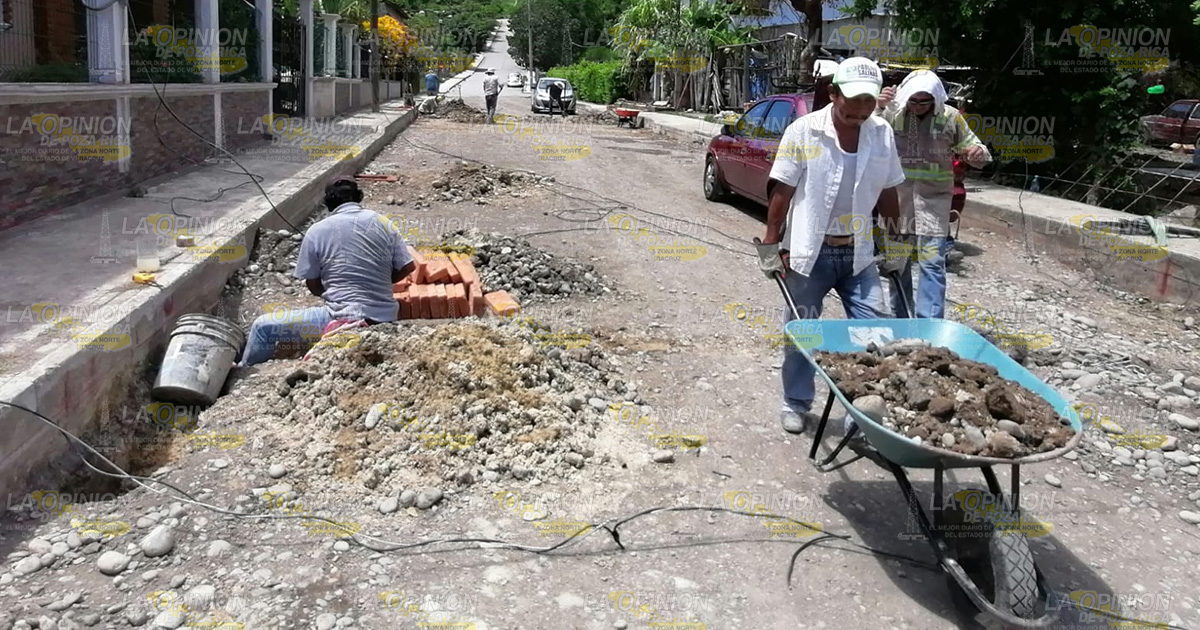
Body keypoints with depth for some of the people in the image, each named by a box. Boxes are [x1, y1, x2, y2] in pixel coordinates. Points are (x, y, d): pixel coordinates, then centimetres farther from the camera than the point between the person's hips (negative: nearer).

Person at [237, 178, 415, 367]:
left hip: (344, 320, -5)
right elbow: (408, 267, 7)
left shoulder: (317, 231, -1)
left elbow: (313, 286, 5)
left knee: (263, 327, 10)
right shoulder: (382, 223, 6)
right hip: (386, 318, 5)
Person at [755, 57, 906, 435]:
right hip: (809, 252, -3)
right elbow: (781, 193, -9)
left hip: (857, 252, 3)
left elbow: (887, 192, 11)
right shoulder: (803, 132, -11)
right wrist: (771, 247, -9)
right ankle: (796, 404, 25)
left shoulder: (882, 134, 1)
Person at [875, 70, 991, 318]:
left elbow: (971, 148, 8)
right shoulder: (892, 112, -1)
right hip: (897, 199, 2)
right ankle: (900, 319, 26)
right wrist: (878, 110, -26)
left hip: (934, 201, -1)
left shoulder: (950, 117, 0)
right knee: (898, 263, 12)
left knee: (932, 264, -7)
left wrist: (979, 153, -16)